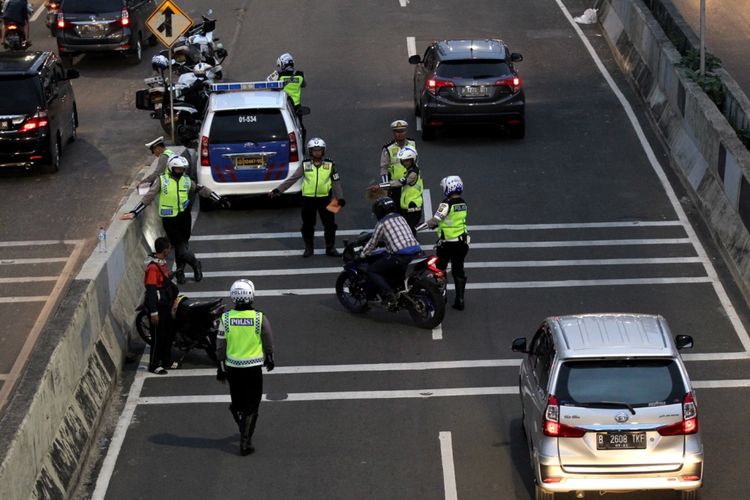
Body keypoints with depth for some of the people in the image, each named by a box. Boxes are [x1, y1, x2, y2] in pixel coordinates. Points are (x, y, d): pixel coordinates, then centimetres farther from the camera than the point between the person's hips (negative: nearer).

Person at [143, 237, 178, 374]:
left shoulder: (161, 262, 6)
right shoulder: (153, 267, -24)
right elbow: (150, 290, -24)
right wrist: (153, 312, -24)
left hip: (166, 304, 10)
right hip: (157, 306, -10)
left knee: (169, 332, 19)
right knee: (158, 336, 0)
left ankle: (166, 360, 33)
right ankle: (154, 365, 12)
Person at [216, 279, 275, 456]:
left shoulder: (225, 318, -9)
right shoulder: (260, 318, -14)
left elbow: (220, 346, -1)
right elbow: (268, 343, -1)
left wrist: (221, 367, 11)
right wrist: (269, 359, 18)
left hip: (232, 367, 2)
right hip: (254, 367, -2)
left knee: (237, 403, 21)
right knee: (251, 406, 6)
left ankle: (245, 431, 38)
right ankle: (245, 443, 3)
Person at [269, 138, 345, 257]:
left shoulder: (330, 164, 1)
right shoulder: (305, 164, 0)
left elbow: (336, 182, 6)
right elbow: (292, 179, -2)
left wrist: (340, 197, -2)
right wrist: (278, 190, -9)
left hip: (324, 198, 0)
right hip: (308, 198, 0)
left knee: (330, 224, 3)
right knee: (308, 225, 8)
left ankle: (330, 248, 15)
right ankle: (308, 248, 22)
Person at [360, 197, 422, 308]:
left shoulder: (382, 223, 1)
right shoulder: (400, 218, 22)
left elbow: (373, 242, 8)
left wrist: (361, 255, 22)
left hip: (400, 256, -8)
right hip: (416, 252, 8)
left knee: (372, 270, 3)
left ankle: (389, 296, -14)